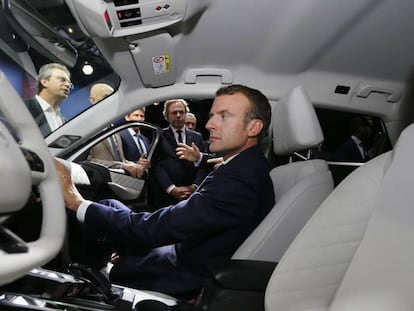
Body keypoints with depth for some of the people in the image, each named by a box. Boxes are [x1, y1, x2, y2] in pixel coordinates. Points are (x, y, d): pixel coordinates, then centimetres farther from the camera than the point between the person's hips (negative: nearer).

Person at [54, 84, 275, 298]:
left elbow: (159, 228, -29)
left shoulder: (239, 180, -32)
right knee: (110, 206, 8)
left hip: (189, 277, -8)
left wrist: (79, 205, -22)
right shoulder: (249, 165, -1)